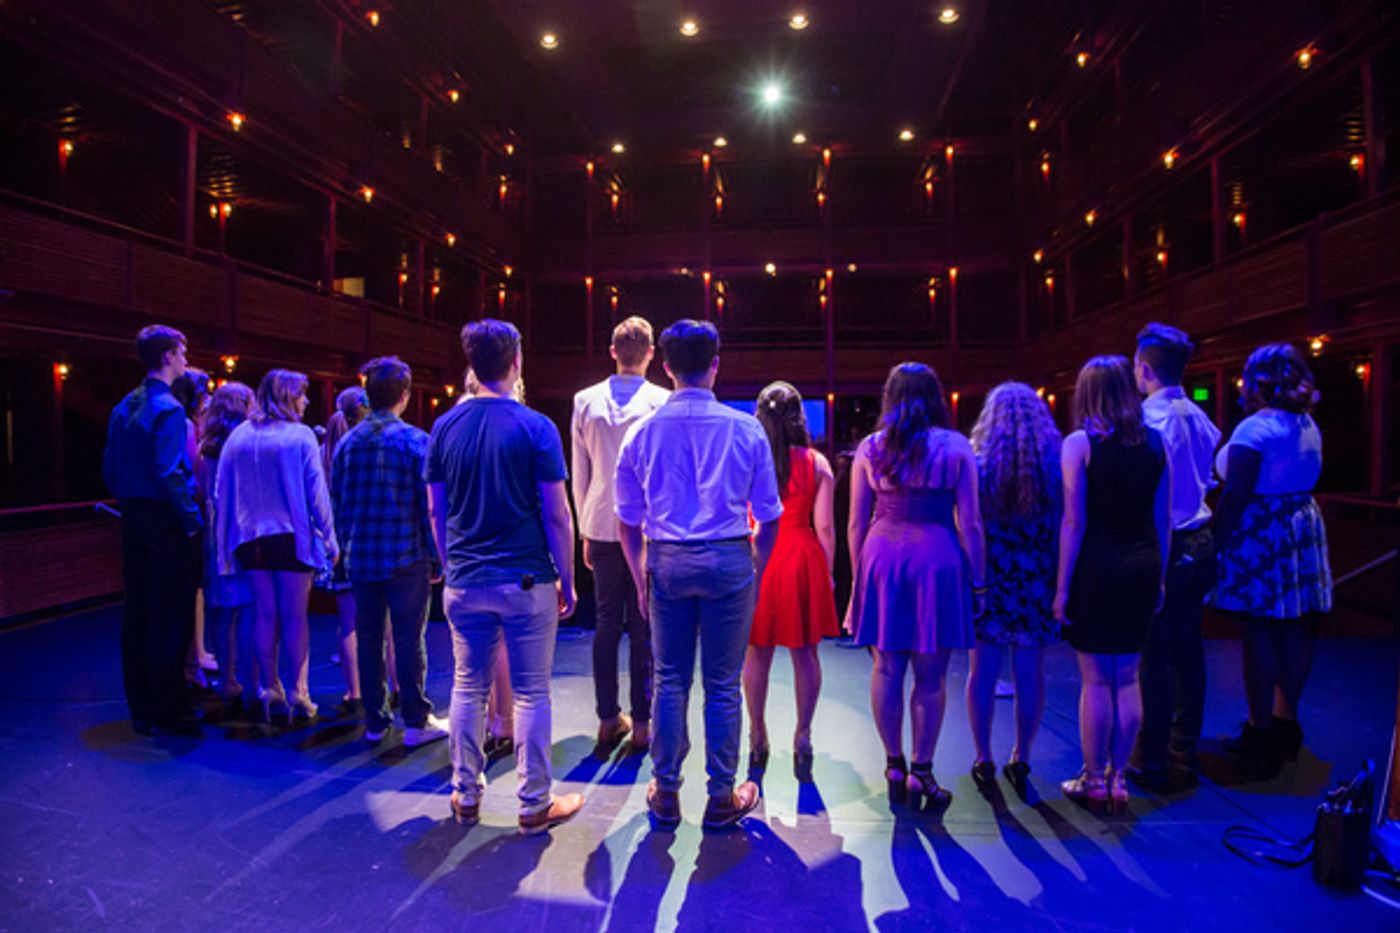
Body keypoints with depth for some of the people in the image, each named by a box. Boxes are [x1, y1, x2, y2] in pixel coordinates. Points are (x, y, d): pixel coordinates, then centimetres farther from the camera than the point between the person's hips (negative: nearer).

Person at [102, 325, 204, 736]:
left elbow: (110, 468, 15)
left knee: (136, 617, 13)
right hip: (166, 525, -9)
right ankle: (168, 713, 5)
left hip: (134, 521, 9)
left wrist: (128, 502, 19)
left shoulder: (124, 408, 12)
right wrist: (191, 518, -14)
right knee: (170, 620, -2)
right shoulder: (168, 409, -14)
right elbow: (168, 473, -22)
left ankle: (141, 710, 23)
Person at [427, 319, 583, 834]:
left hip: (465, 581, 4)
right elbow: (556, 514, -10)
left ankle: (466, 796, 26)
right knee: (530, 693, 6)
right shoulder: (535, 427, -10)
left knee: (467, 688, 15)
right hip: (526, 579, -4)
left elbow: (436, 511, 8)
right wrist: (566, 579, -1)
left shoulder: (445, 427, 3)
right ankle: (535, 804, 16)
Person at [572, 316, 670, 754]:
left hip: (602, 527, 3)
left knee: (606, 625, 11)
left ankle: (608, 719, 18)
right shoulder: (662, 402, -8)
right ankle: (642, 723, 11)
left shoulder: (585, 401, 3)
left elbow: (579, 475, 7)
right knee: (644, 627, 4)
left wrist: (585, 531, 15)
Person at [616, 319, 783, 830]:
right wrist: (757, 574, 11)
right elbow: (768, 517, -1)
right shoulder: (745, 429, -4)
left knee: (670, 681, 13)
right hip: (730, 561, -1)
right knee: (722, 685, 9)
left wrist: (641, 579, 14)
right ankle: (722, 798, 22)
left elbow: (628, 519, 5)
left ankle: (665, 793, 26)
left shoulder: (643, 430, 0)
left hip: (666, 562, 2)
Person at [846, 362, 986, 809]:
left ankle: (894, 765, 23)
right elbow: (970, 525, -2)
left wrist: (858, 576, 13)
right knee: (930, 677, 8)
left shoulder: (869, 449, 4)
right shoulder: (956, 447, -1)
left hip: (881, 559, 2)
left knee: (886, 669, 13)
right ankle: (921, 772, 16)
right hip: (937, 561, -2)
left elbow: (856, 524, 5)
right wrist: (978, 583, 5)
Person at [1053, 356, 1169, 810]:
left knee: (1096, 679, 5)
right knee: (1127, 678, 13)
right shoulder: (1155, 442, 5)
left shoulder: (1079, 443, -9)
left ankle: (1094, 780, 16)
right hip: (1143, 565, 5)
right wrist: (1159, 576, 17)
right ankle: (1118, 778, 23)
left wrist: (1062, 588, -8)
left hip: (1097, 567, -5)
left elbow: (1074, 522, -12)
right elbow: (1164, 518, 8)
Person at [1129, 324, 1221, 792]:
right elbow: (1214, 476, 10)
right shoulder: (1198, 416, 8)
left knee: (1155, 657, 0)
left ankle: (1152, 762, 8)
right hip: (1201, 543, 8)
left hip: (1166, 547, -8)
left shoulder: (1151, 420, -16)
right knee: (1187, 649, 14)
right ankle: (1184, 755, 26)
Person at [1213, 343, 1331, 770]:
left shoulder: (1255, 429, -16)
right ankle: (1285, 722, 26)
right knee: (1295, 631, 13)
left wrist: (1217, 539, -12)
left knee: (1260, 633, -1)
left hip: (1260, 537, -8)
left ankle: (1260, 733, 7)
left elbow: (1235, 496, -19)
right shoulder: (1307, 425, 10)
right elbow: (1300, 482, 12)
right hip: (1302, 528, 8)